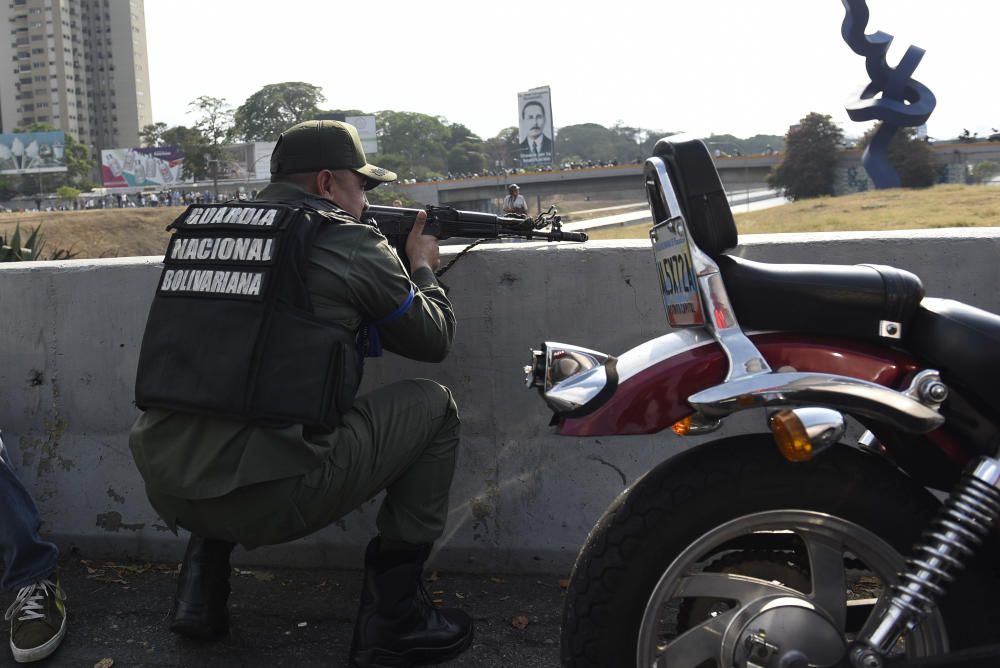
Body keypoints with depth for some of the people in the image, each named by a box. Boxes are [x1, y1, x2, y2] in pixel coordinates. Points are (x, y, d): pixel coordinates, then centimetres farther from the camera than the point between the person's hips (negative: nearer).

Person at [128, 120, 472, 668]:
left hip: (163, 487, 7)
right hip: (268, 499, -6)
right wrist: (423, 268, 30)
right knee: (432, 407, 10)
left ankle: (199, 588, 27)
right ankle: (392, 616, 12)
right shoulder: (349, 242, -1)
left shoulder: (197, 226, 15)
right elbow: (434, 338, 11)